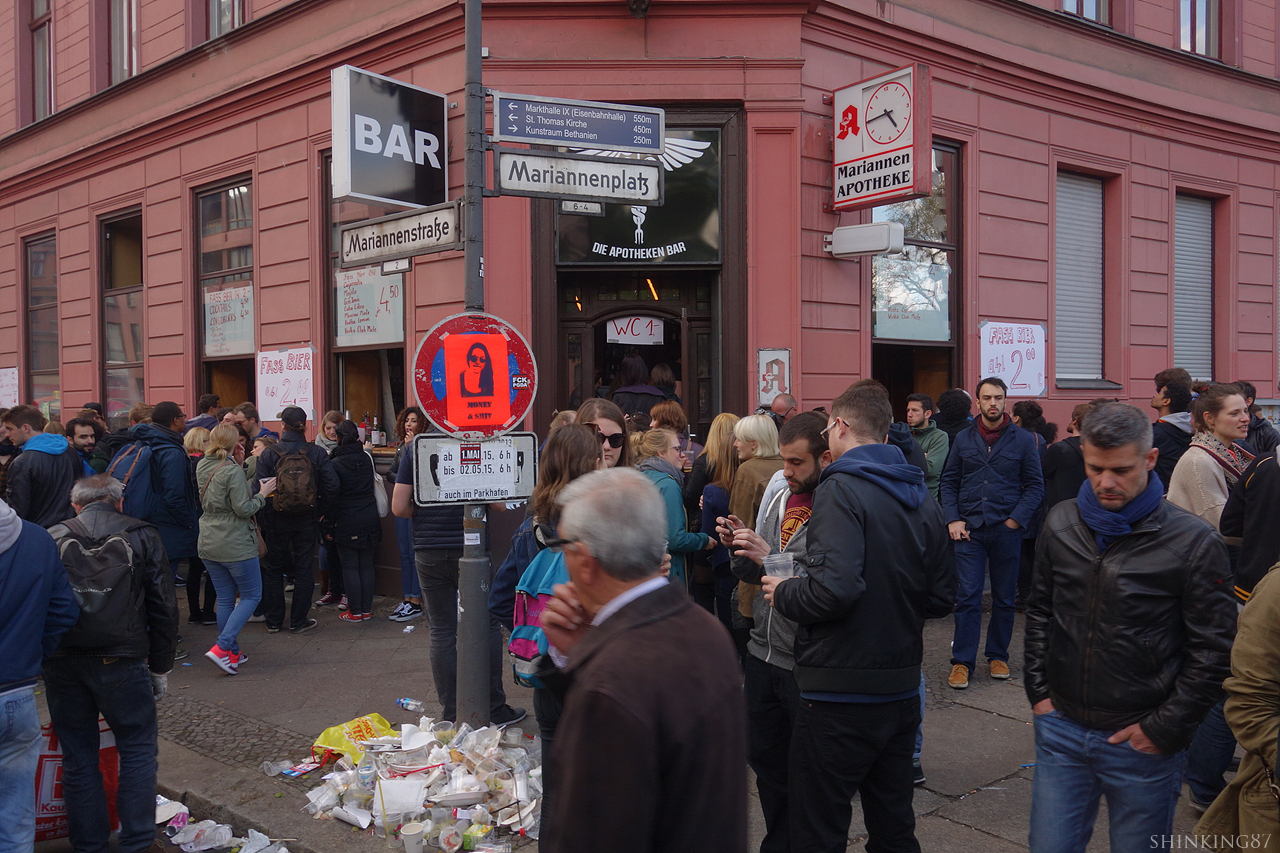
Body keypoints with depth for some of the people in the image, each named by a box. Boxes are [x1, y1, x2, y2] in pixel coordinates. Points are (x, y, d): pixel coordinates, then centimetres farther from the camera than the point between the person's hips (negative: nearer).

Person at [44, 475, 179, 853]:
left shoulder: (52, 538, 6)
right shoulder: (142, 535, 2)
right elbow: (163, 606, 0)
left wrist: (40, 661, 13)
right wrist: (160, 667, 7)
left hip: (62, 663, 2)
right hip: (121, 661, -2)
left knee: (78, 755, 13)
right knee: (137, 750, 9)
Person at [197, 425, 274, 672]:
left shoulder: (202, 467, 6)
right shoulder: (233, 471, -17)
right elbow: (243, 509, -20)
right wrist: (262, 494, -3)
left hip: (208, 545, 7)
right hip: (236, 545, -7)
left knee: (225, 599, 14)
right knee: (252, 596, 4)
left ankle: (233, 653, 20)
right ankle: (222, 647, -7)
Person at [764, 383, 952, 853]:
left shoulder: (840, 489, -15)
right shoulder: (923, 500, 9)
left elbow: (834, 588, -27)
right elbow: (941, 598, 11)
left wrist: (784, 593, -9)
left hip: (840, 695, -8)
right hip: (901, 691, 8)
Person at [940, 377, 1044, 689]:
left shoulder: (1022, 439, 2)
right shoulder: (963, 438, 6)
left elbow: (1035, 485, 3)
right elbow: (949, 481, 10)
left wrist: (1016, 520, -8)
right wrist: (953, 519, -3)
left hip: (1006, 530, 0)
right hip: (969, 529, 0)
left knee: (1004, 598, 9)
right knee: (967, 596, -3)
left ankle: (998, 656, 23)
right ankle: (962, 661, 3)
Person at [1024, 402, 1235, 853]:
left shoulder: (1194, 541, -11)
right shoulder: (1061, 523, 2)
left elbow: (1212, 650, -8)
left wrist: (1165, 728, -8)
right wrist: (1038, 690, 6)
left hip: (1143, 745, -3)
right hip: (1061, 730, 3)